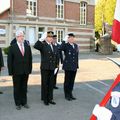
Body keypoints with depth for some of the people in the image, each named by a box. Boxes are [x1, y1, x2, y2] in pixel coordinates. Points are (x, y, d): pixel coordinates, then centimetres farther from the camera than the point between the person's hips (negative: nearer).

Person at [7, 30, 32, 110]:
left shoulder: (27, 47, 6)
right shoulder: (12, 47, -4)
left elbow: (30, 59, 8)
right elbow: (9, 61, -4)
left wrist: (30, 70, 3)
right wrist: (11, 72, -8)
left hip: (25, 72, 3)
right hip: (16, 72, -3)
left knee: (24, 88, 11)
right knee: (17, 88, 7)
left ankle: (24, 102, 23)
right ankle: (18, 104, 18)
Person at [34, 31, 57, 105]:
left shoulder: (53, 46, 13)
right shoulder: (43, 45, -6)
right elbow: (35, 46, -28)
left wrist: (55, 66, 12)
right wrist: (42, 39, -32)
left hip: (52, 68, 6)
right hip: (45, 68, -5)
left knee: (51, 84, 10)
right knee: (45, 84, 4)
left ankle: (50, 99, 20)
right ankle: (45, 99, 15)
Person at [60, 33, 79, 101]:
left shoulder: (76, 46, 12)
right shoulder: (66, 45, -7)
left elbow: (77, 56, 15)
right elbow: (61, 48, -30)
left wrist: (77, 65, 13)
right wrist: (65, 41, -27)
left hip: (74, 67, 5)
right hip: (68, 66, -5)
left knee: (72, 81, 12)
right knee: (67, 81, 4)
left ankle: (70, 94, 25)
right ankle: (67, 95, 15)